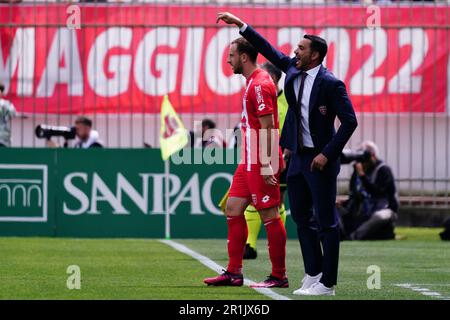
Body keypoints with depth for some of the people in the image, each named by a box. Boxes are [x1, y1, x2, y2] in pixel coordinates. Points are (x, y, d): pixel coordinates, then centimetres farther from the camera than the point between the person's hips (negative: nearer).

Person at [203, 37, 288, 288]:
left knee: (270, 216, -5)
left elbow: (268, 127, -19)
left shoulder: (260, 85, -15)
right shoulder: (254, 82, 16)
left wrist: (266, 165, -22)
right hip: (249, 163, 10)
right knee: (233, 209, 10)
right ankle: (234, 273, 12)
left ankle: (279, 276, 1)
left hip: (261, 164, -10)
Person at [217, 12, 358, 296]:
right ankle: (313, 275, 21)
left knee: (326, 221, -3)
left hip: (320, 160, -8)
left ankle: (327, 283, 0)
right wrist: (240, 25, 12)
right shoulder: (293, 70, 6)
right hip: (298, 156, 8)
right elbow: (268, 50, 15)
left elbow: (350, 121, -16)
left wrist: (328, 154, -18)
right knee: (302, 217, 12)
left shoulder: (331, 84, -15)